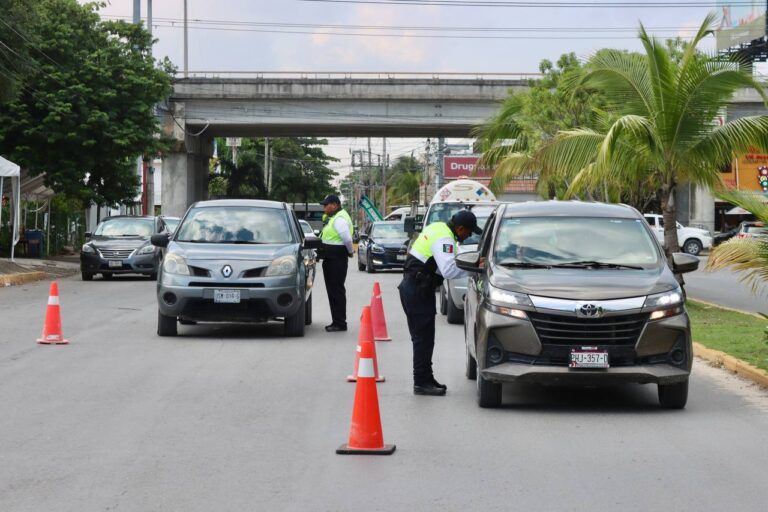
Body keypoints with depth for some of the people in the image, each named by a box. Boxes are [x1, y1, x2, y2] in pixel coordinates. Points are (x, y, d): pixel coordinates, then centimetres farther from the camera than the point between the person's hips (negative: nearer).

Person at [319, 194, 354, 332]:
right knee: (333, 290, 14)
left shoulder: (340, 219, -18)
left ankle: (340, 323, -5)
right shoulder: (333, 217, 16)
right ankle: (337, 321, 20)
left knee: (337, 291, -8)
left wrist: (350, 251, -13)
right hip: (331, 259, 11)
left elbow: (347, 238, -27)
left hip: (337, 259, -11)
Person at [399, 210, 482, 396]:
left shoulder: (438, 228, 12)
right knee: (424, 337, -7)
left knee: (424, 337, 15)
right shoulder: (444, 239, -20)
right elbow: (449, 270, -31)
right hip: (418, 291, -11)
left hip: (414, 288, 11)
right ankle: (421, 383, -5)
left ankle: (426, 379, 22)